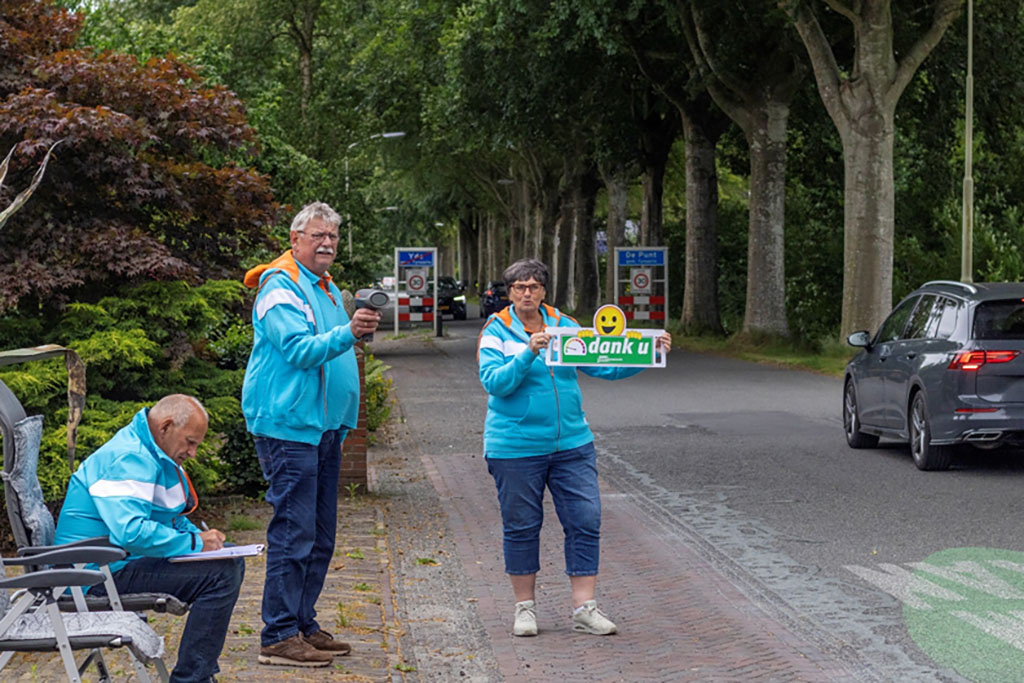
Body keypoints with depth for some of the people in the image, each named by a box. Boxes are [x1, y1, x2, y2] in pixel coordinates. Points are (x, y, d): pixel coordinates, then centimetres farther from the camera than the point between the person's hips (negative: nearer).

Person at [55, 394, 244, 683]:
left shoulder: (152, 455, 15)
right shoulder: (128, 459, -20)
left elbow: (171, 517, 26)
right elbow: (131, 532, -33)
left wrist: (200, 536, 5)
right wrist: (194, 543, -22)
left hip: (128, 559, 11)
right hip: (103, 573, -11)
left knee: (232, 562, 13)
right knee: (221, 574, -22)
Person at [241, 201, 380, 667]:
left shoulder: (327, 289, 19)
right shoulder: (281, 288, -10)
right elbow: (299, 350, -22)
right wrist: (348, 332, -35)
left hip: (324, 427, 10)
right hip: (289, 427, -9)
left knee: (320, 535, 11)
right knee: (294, 532, -11)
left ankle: (303, 624, 20)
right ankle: (278, 636, -7)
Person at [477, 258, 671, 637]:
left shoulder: (563, 325, 8)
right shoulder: (496, 332, -3)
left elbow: (603, 366, 6)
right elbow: (494, 382, -14)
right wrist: (529, 353, -26)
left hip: (572, 443, 3)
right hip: (515, 447, -3)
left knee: (585, 521, -1)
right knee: (521, 526, 5)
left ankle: (584, 608, 5)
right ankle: (525, 607, 20)